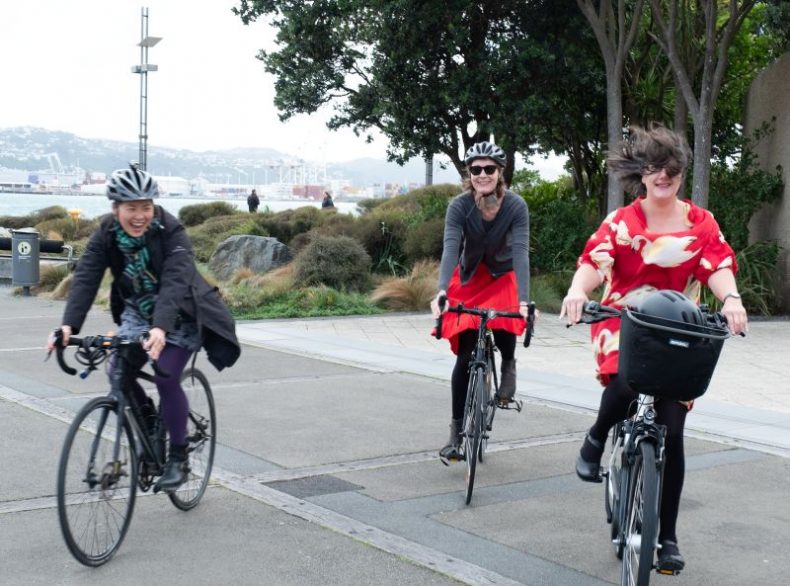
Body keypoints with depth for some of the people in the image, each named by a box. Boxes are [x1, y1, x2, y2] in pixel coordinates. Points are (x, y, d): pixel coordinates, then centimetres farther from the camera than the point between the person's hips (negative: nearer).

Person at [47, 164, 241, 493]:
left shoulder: (171, 232, -26)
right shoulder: (106, 235, -14)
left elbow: (174, 283, -38)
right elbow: (85, 279, -23)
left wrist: (160, 328, -54)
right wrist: (69, 325, -39)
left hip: (179, 314, -4)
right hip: (138, 312, 4)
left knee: (166, 378, -17)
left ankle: (178, 458, 0)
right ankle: (148, 418, 20)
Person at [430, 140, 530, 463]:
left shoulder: (516, 206, -23)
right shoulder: (459, 206, -22)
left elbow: (521, 252, -33)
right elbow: (451, 248, -33)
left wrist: (523, 300, -47)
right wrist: (442, 291, -50)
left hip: (503, 276, 0)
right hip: (469, 278, 1)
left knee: (504, 330, -31)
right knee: (465, 356, -6)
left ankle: (508, 364, 6)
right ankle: (457, 431, 3)